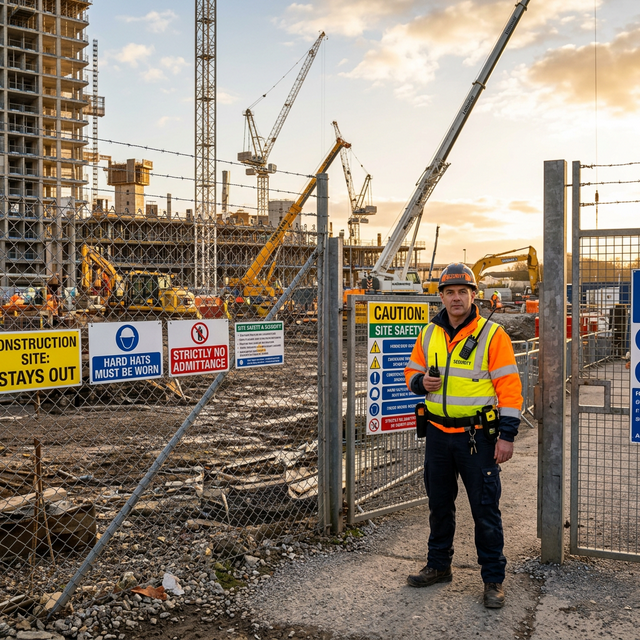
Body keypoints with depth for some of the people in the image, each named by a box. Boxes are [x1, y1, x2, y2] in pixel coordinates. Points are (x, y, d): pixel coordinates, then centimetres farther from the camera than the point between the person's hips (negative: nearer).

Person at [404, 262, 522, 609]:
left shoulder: (492, 334, -8)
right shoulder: (429, 333, 7)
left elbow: (509, 387, -10)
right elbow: (412, 373, 17)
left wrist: (507, 436, -15)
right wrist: (421, 382, -8)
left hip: (477, 435, -5)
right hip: (438, 434, 5)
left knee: (485, 509, 2)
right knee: (439, 504, 17)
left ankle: (493, 579, 16)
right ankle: (438, 565, 34)